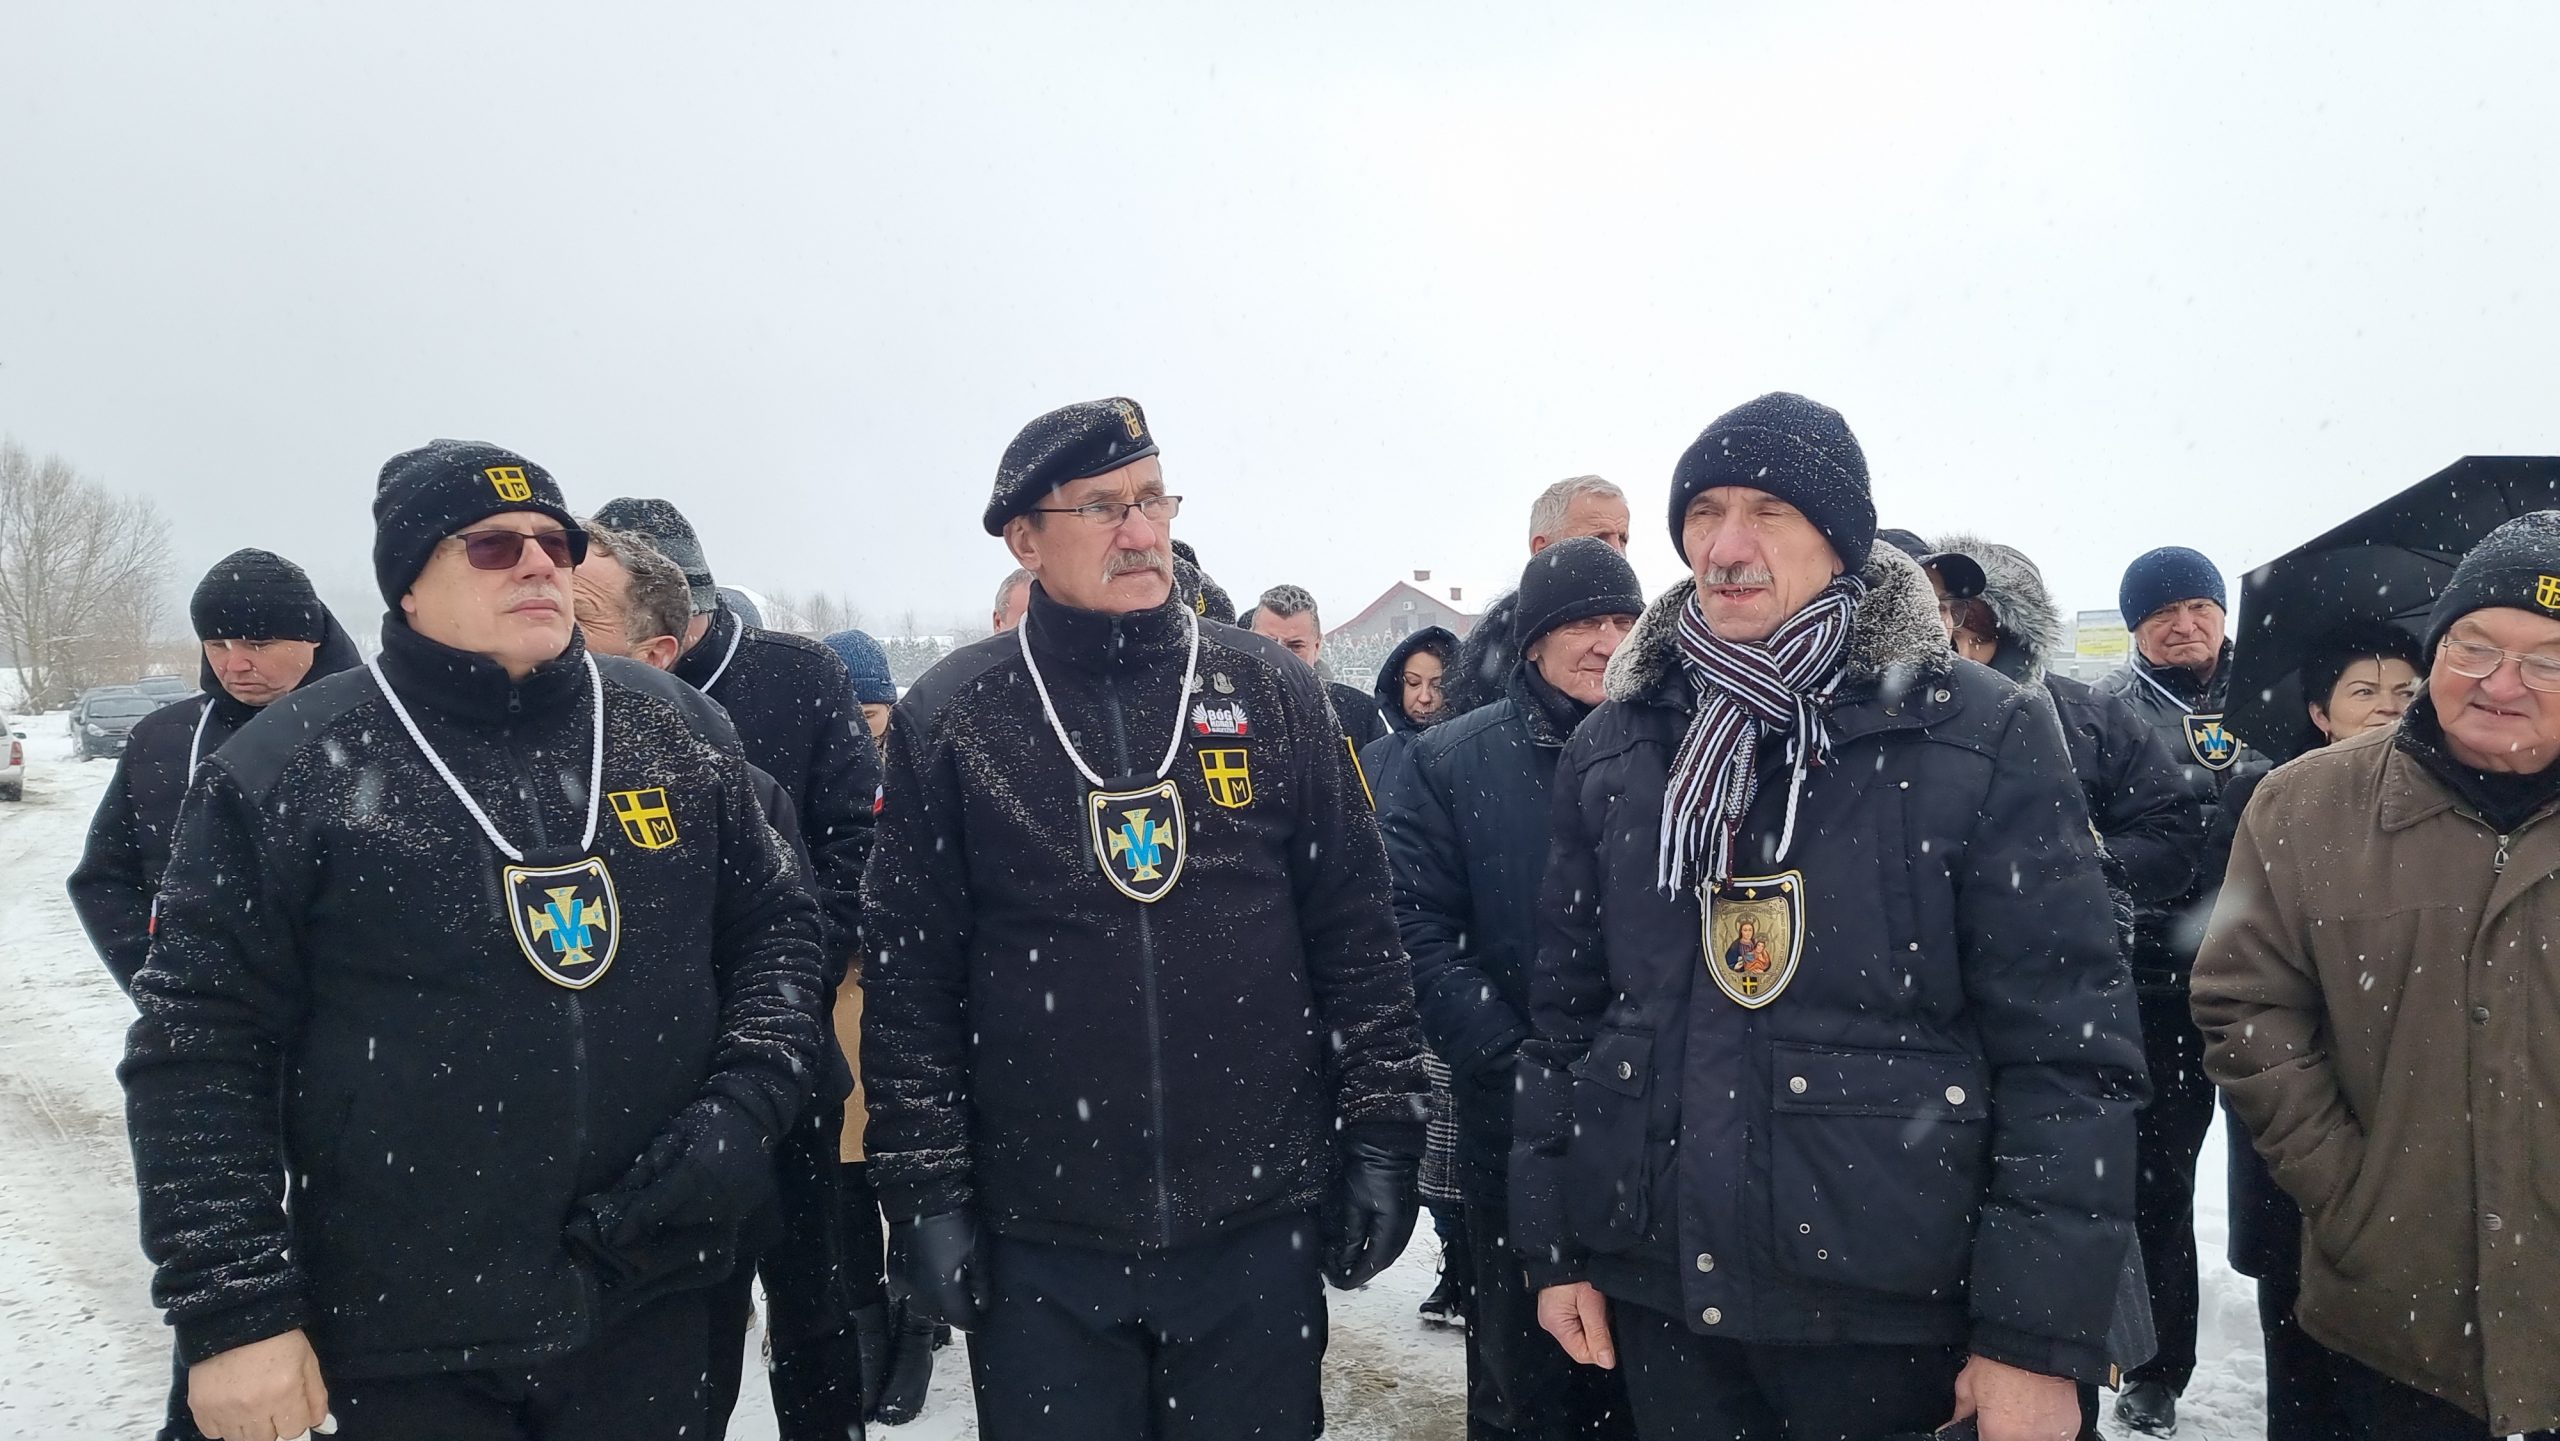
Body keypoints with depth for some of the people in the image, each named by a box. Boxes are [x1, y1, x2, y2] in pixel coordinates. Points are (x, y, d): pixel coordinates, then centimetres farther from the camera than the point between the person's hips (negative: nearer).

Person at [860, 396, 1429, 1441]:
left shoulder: (1272, 693, 1)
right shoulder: (951, 718, -1)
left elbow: (1357, 935, 4)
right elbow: (910, 978, 0)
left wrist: (1382, 1135, 1)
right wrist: (925, 1191, -3)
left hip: (1260, 1227, 1)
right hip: (1038, 1244, 0)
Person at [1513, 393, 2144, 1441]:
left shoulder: (1984, 741, -8)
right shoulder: (1612, 750, 4)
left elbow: (2068, 1052, -10)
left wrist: (2042, 1340, -12)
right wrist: (1556, 1247, 8)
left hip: (1895, 1314, -3)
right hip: (1659, 1299, 3)